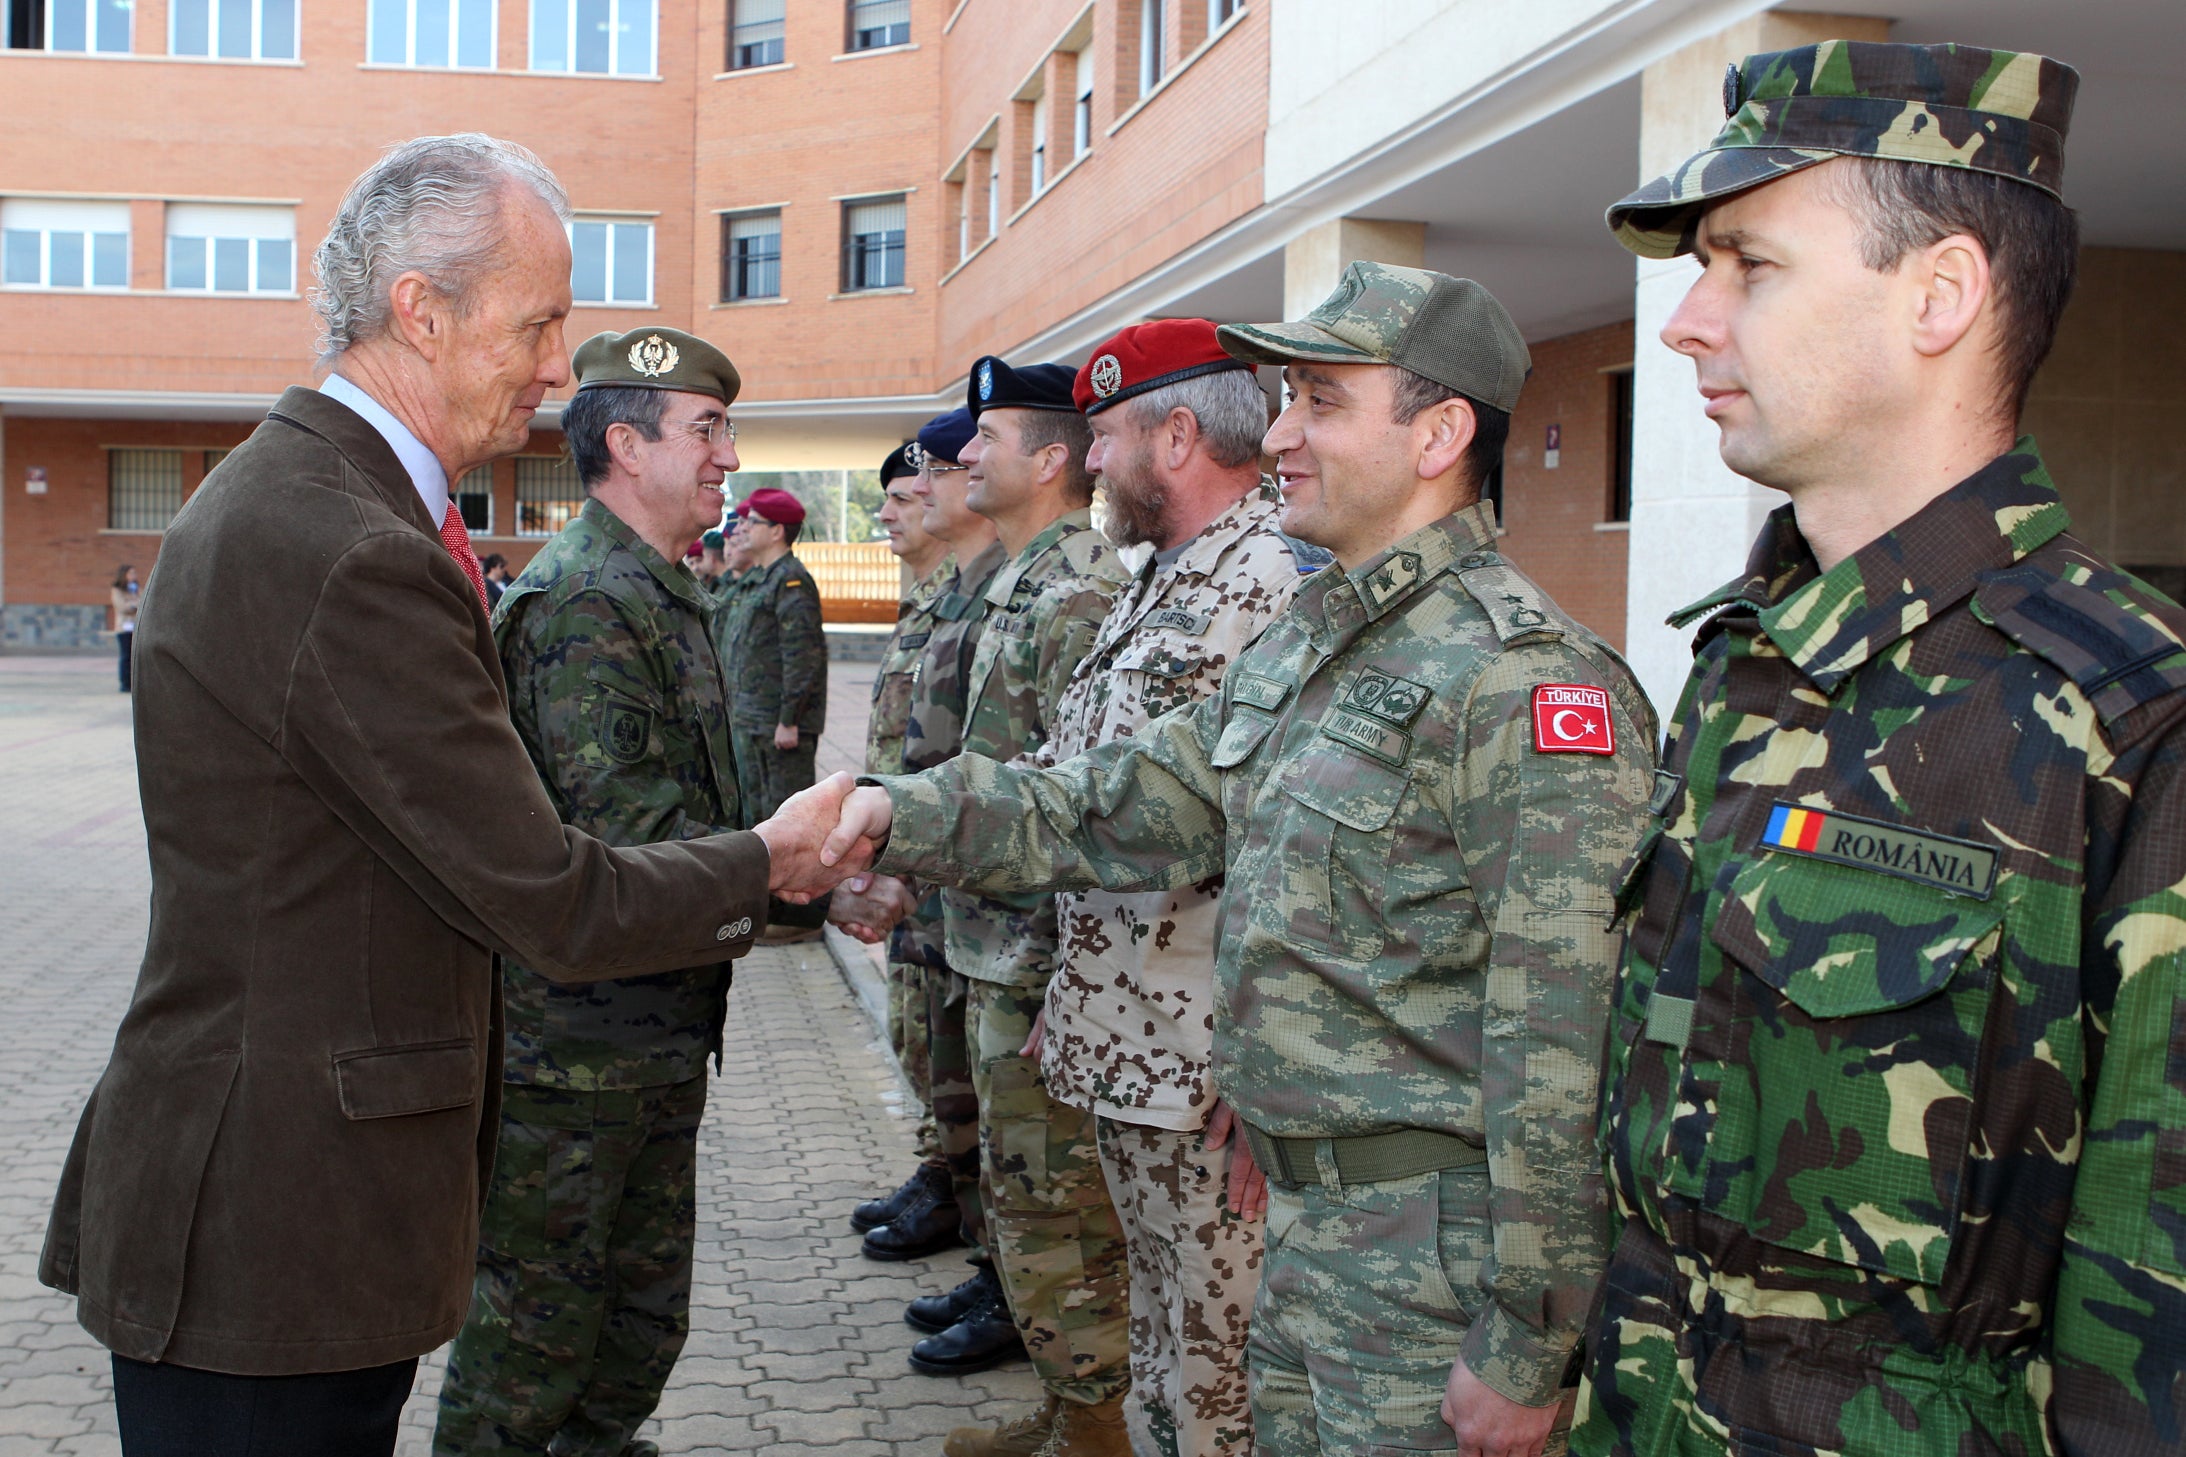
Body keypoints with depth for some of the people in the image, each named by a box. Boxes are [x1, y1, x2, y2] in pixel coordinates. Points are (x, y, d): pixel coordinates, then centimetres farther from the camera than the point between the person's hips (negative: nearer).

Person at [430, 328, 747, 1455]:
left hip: (657, 1029, 10)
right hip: (575, 1036, -10)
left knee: (647, 1308, 21)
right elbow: (634, 841, -25)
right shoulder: (587, 597, -19)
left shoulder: (659, 590, 16)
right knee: (539, 1317, 5)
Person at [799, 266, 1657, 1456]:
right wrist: (901, 815, 1)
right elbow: (1114, 811, 14)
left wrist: (1527, 1352, -21)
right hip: (1304, 1218, 8)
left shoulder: (1521, 678, -20)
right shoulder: (1302, 643, 11)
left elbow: (1562, 1043, -23)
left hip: (1437, 1242, -8)